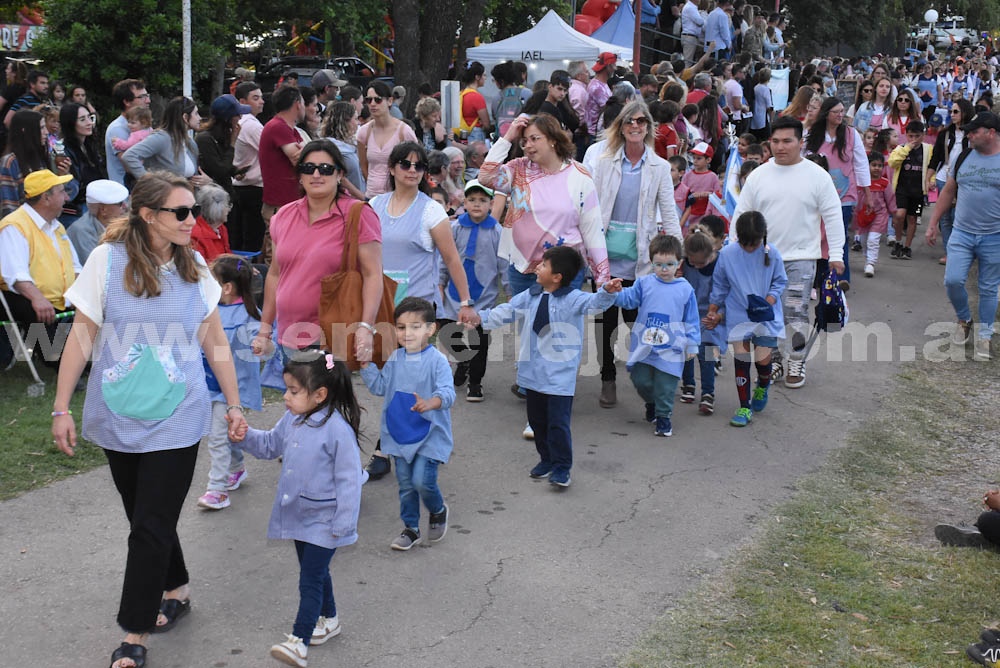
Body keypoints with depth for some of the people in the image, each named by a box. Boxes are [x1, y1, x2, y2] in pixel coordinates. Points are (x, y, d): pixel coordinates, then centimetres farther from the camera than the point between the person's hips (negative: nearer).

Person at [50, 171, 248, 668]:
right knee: (144, 517, 13)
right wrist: (61, 408, -5)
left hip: (176, 421, 0)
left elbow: (215, 342, 8)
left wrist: (234, 405, 8)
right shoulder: (108, 259, -7)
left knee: (152, 526, -2)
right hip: (118, 418, 0)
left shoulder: (194, 269, 0)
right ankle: (176, 590, 38)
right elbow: (82, 338, -4)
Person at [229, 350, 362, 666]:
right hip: (299, 514, 8)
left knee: (310, 578, -6)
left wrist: (343, 524, -19)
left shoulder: (337, 429, -24)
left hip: (323, 520, -8)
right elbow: (271, 445, 19)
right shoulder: (292, 419, 0)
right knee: (315, 572, 22)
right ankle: (329, 619, 41)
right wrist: (245, 436, 0)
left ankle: (299, 640, -4)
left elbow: (348, 479, -21)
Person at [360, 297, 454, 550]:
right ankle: (411, 529, 29)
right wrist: (367, 365, 0)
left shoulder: (437, 360, -15)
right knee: (405, 484, 13)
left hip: (429, 434, -5)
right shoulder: (395, 359, 4)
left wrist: (430, 403, -45)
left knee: (422, 480, -12)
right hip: (400, 434, 6)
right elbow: (380, 387, 13)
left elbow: (447, 392, -24)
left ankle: (438, 511, 21)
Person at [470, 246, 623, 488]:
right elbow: (508, 310, 11)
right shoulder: (530, 296, 5)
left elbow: (593, 303, -28)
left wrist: (607, 291, -48)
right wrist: (482, 318, 3)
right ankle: (546, 459, 34)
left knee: (558, 422, -5)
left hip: (560, 375, -7)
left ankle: (562, 468, 8)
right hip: (534, 372, 7)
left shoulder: (572, 299, -13)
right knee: (537, 420, 17)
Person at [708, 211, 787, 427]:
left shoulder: (772, 254, -9)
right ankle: (745, 407, 9)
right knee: (741, 358, -3)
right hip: (738, 314, 0)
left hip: (765, 315, 0)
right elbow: (720, 285, 6)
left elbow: (780, 282, 3)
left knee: (763, 358, -6)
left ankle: (763, 386, 31)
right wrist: (712, 312, 9)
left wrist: (769, 300, -14)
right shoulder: (727, 254, -8)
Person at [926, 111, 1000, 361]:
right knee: (953, 280, -8)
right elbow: (948, 192, 13)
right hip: (962, 233, 3)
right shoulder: (963, 157, 5)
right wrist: (933, 224, 12)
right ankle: (964, 320, 19)